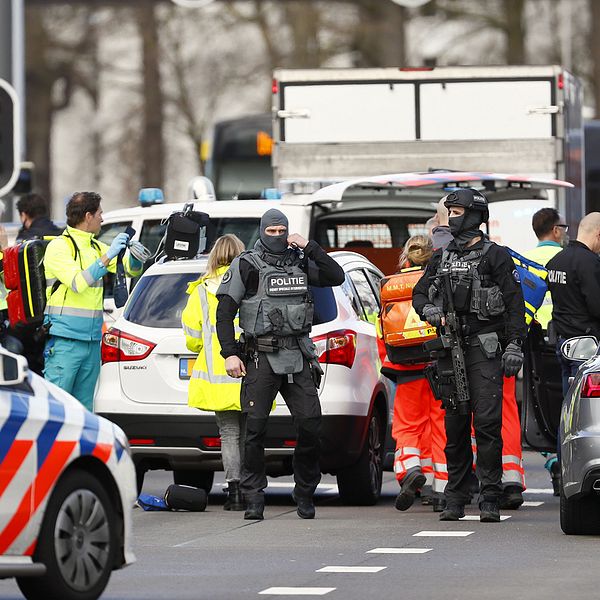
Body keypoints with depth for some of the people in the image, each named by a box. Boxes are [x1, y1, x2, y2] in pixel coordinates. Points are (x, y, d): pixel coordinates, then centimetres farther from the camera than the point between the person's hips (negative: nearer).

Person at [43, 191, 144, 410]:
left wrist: (134, 255, -2)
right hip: (65, 340, -8)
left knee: (84, 407, 8)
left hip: (92, 341, 8)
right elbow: (78, 283, -19)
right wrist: (107, 257, -21)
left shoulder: (97, 247, 15)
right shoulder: (59, 247, -6)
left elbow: (132, 270, 20)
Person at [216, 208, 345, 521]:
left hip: (298, 357, 3)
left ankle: (305, 494, 10)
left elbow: (336, 277, 5)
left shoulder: (299, 262, 13)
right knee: (255, 427, -6)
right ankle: (253, 498, -1)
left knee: (310, 425, -4)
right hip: (261, 357, -3)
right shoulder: (247, 265, 1)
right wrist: (229, 354, -10)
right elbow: (224, 311, 0)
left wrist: (309, 247, -3)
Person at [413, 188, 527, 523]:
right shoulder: (441, 258, 16)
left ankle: (490, 499, -10)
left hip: (485, 348, -5)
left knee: (487, 423, -11)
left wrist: (514, 345, -11)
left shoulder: (496, 256, 1)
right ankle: (456, 498, 13)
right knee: (455, 424, 7)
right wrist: (429, 310, -2)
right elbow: (419, 294, 21)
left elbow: (514, 304, -3)